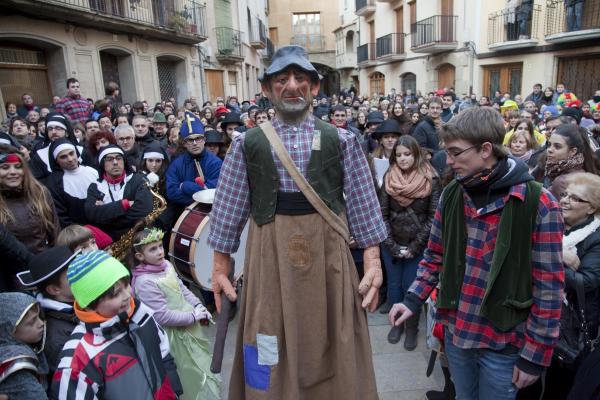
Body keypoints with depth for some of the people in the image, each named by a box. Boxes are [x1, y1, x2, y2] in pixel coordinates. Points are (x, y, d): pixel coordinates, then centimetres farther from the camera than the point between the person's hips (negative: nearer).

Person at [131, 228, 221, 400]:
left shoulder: (166, 265, -1)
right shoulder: (145, 282, -26)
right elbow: (163, 317, -25)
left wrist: (198, 306, -2)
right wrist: (193, 316, -19)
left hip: (189, 327, 8)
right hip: (176, 336, -8)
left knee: (202, 363, 26)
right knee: (192, 375, 8)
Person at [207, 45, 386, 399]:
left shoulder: (342, 141, 1)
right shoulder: (247, 144, 2)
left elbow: (363, 207, 2)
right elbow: (230, 210, 4)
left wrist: (373, 263, -1)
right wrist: (221, 267, 6)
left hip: (327, 254, 0)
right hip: (270, 256, 0)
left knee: (331, 348, 16)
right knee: (271, 361, 12)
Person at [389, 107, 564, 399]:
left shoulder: (538, 204, -17)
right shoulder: (451, 195, -2)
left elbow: (549, 287, -13)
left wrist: (535, 355, -10)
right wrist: (413, 300, -3)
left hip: (503, 342, -4)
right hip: (456, 331, 5)